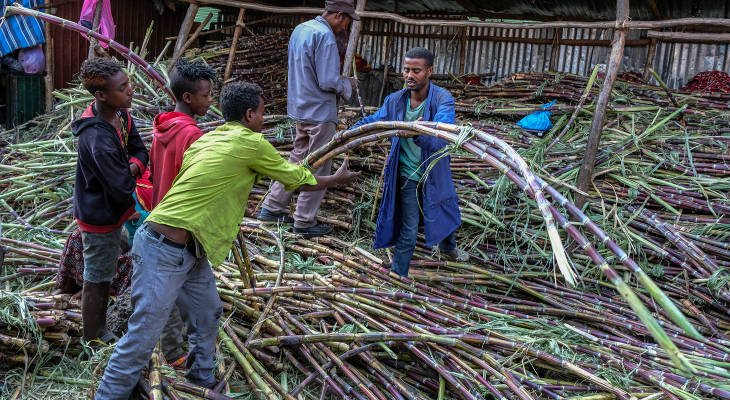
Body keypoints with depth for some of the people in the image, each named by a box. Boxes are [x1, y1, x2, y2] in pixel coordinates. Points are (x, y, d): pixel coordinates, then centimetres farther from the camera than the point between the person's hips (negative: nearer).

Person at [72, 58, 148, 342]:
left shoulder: (120, 114, -7)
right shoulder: (98, 140, -36)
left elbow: (140, 150, 2)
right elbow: (122, 188, -29)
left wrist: (133, 166, -18)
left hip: (112, 209, 9)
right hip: (100, 218, -9)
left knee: (103, 275, 26)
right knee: (97, 279, 10)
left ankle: (99, 329, 48)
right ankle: (93, 339, 31)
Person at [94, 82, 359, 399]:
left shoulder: (209, 138, 12)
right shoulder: (252, 144, -10)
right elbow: (300, 181, 3)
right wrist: (337, 179, 19)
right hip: (163, 253, -9)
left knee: (207, 315, 19)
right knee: (142, 337, -1)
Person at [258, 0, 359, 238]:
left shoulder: (300, 29, 11)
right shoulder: (325, 36, -18)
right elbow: (328, 82, -22)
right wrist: (348, 84, -2)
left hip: (299, 108, 9)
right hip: (320, 112, -9)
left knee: (297, 158, 19)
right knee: (318, 167, 1)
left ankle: (272, 208, 23)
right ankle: (304, 222, 8)